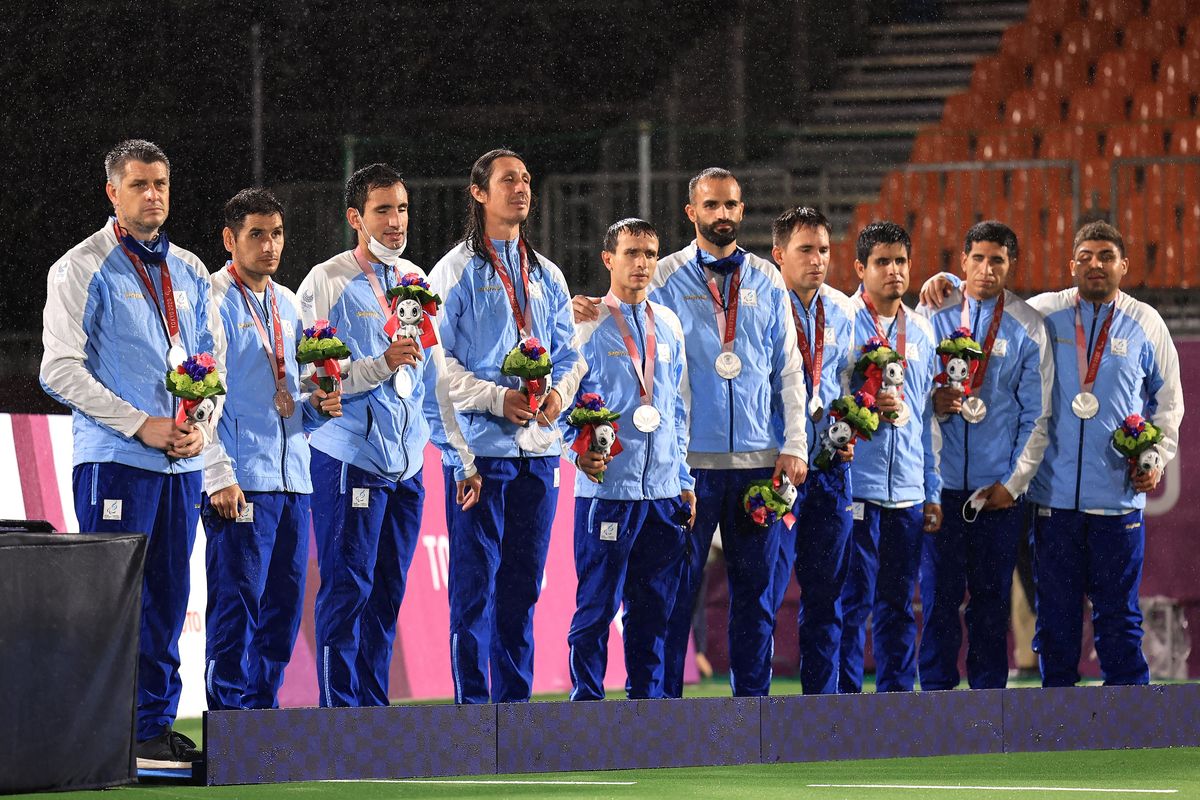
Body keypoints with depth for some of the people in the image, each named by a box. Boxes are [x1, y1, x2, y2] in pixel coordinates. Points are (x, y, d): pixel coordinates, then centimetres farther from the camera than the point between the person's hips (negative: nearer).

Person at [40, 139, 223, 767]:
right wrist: (141, 425, -15)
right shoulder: (82, 268, -4)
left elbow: (214, 358, 19)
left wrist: (202, 428, -1)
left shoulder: (189, 272, 15)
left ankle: (157, 723, 13)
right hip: (116, 457, -6)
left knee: (167, 599, 7)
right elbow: (60, 369, -10)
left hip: (182, 460, 6)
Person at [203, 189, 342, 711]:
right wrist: (219, 476, -16)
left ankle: (263, 711, 14)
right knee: (237, 603, -8)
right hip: (241, 481, -7)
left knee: (283, 607, 7)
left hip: (291, 477, 7)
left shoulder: (288, 305, 19)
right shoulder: (215, 300, -4)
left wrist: (316, 407, 2)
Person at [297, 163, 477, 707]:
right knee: (347, 591, -5)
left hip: (407, 463, 6)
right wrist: (383, 364, -23)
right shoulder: (327, 283, -6)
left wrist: (463, 458, 13)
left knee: (387, 594, 8)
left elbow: (434, 377, 16)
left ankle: (374, 713, 14)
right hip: (351, 460, -6)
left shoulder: (416, 282, 13)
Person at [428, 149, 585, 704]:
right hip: (479, 445, -5)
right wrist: (498, 398, -18)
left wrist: (560, 391, -5)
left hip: (539, 446, 5)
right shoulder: (457, 270, -1)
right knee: (475, 581, -4)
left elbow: (568, 353, 17)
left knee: (523, 581, 8)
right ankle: (473, 709, -2)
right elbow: (437, 360, -8)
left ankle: (514, 705, 12)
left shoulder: (546, 275, 17)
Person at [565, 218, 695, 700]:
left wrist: (684, 480, 15)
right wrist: (582, 455, -20)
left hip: (664, 492, 5)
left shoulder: (668, 325, 15)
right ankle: (587, 705, 1)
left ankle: (647, 702, 14)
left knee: (655, 606, 7)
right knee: (596, 604, -4)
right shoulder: (588, 325, -1)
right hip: (606, 486, -5)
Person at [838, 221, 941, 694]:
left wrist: (933, 491, 16)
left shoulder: (921, 331, 16)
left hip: (908, 492, 5)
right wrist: (867, 407, -19)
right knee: (852, 601, -5)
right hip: (856, 488, -5)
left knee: (898, 604, 9)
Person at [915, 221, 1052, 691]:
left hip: (1000, 489, 0)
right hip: (941, 481, 0)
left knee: (992, 596, 5)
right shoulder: (933, 314, 5)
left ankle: (989, 695, 12)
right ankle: (936, 693, 7)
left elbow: (1037, 414, 4)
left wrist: (1013, 483, -3)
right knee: (939, 592, 0)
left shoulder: (1029, 327, 3)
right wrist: (932, 402, -15)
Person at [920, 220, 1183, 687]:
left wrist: (1157, 457, 2)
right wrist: (945, 286, -2)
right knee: (1055, 613, 5)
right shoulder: (1045, 313, 6)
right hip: (1054, 494, 1)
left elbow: (1167, 400, 15)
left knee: (1118, 613, 2)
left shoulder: (1145, 324, 7)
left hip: (1119, 495, -1)